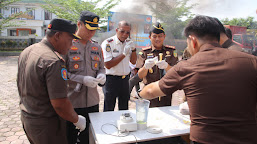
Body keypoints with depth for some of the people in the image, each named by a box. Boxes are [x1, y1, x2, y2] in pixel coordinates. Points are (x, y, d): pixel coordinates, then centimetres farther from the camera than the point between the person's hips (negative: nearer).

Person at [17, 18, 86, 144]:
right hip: (45, 125, -8)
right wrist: (77, 120, -12)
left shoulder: (26, 52, 2)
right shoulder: (53, 62, -27)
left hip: (25, 118, 9)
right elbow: (59, 104, -28)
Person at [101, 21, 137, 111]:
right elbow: (108, 65, -18)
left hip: (125, 79, 6)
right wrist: (124, 54, -19)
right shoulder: (108, 43, -12)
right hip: (112, 79, -5)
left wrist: (133, 49, -6)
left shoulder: (128, 43, 7)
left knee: (124, 109, 16)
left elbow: (133, 62, 11)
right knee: (109, 110, 5)